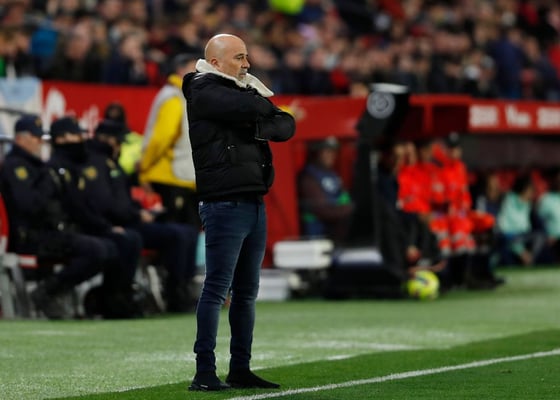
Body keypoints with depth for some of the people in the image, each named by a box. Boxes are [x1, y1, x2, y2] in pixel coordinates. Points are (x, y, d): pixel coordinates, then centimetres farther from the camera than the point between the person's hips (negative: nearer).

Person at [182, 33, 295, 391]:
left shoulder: (247, 90, 18)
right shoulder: (204, 91, -5)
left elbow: (287, 125, 9)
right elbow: (250, 107, -20)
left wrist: (264, 127, -10)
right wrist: (267, 109, 2)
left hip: (255, 203, 8)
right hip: (225, 204, -8)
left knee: (247, 292, 10)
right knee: (217, 289, -8)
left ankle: (241, 370, 15)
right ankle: (205, 373, -7)